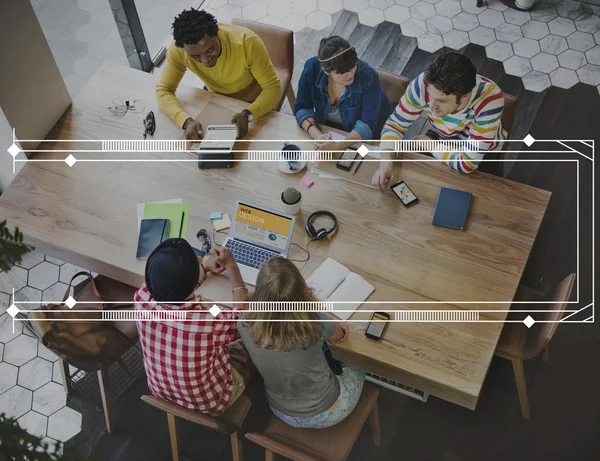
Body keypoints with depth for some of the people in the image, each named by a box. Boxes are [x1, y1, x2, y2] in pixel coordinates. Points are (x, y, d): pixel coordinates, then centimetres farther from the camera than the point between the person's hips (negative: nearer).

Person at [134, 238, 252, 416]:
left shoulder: (141, 298, -29)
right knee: (249, 355, 25)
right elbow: (244, 312, -16)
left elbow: (167, 280, -2)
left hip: (161, 391, 4)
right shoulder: (212, 322, -42)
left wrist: (205, 268, 9)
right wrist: (231, 266, -5)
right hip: (208, 403, -4)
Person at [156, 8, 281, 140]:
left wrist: (247, 114, -50)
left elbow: (273, 88, -31)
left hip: (253, 105, -3)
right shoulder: (178, 50, -30)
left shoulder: (246, 42, -37)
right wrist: (186, 121, -43)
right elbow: (163, 90, -22)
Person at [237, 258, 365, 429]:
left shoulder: (246, 326, -31)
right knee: (358, 367, 31)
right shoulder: (314, 323, -38)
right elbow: (340, 335, -10)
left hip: (283, 412, 4)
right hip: (325, 413, -3)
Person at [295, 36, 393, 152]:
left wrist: (338, 147, -43)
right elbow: (302, 108, -17)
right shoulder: (312, 68, -23)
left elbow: (367, 124, -28)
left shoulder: (368, 76, -30)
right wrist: (317, 135, -36)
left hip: (360, 138, -3)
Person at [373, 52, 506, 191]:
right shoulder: (424, 84, -32)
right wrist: (386, 163, -36)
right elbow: (395, 125, -19)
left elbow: (468, 163, -35)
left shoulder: (489, 101, -41)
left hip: (483, 155, -3)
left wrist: (427, 143, -22)